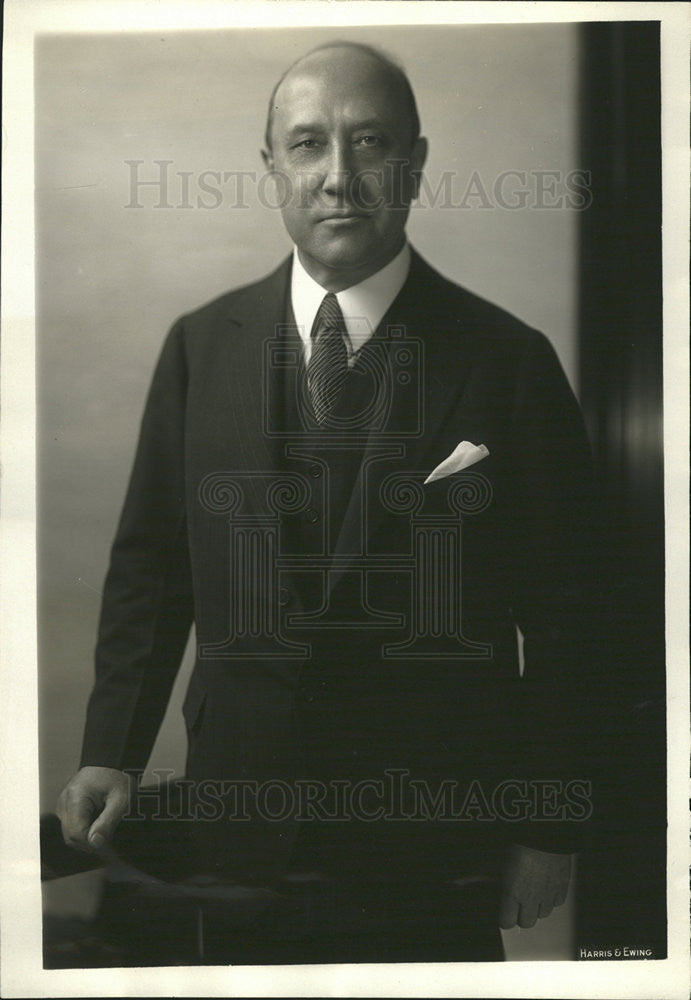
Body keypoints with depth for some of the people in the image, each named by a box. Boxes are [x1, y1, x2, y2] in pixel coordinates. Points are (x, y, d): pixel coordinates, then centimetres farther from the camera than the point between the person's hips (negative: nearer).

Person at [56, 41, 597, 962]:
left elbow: (564, 612, -5)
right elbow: (150, 561, 5)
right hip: (242, 817, 2)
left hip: (437, 837, -2)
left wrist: (550, 831, -3)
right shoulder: (200, 345, 1)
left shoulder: (509, 360, -8)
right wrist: (113, 750, -4)